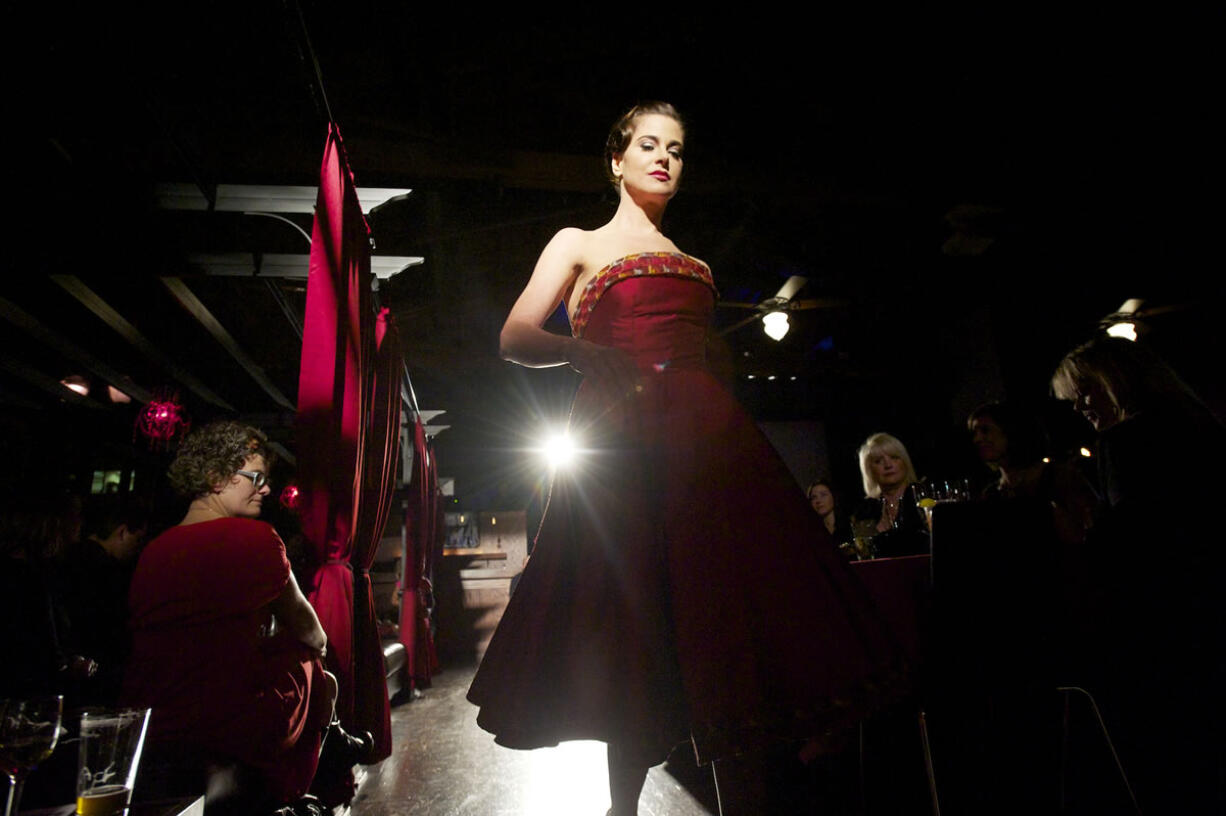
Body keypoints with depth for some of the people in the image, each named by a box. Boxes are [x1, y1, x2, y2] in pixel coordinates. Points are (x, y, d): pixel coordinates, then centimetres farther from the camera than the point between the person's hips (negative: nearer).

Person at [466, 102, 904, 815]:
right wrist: (578, 349, -18)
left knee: (729, 629, -3)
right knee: (636, 637, -3)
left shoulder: (696, 265, 27)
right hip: (623, 438, -3)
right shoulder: (580, 243, 16)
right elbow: (515, 337, 2)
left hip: (708, 437, 4)